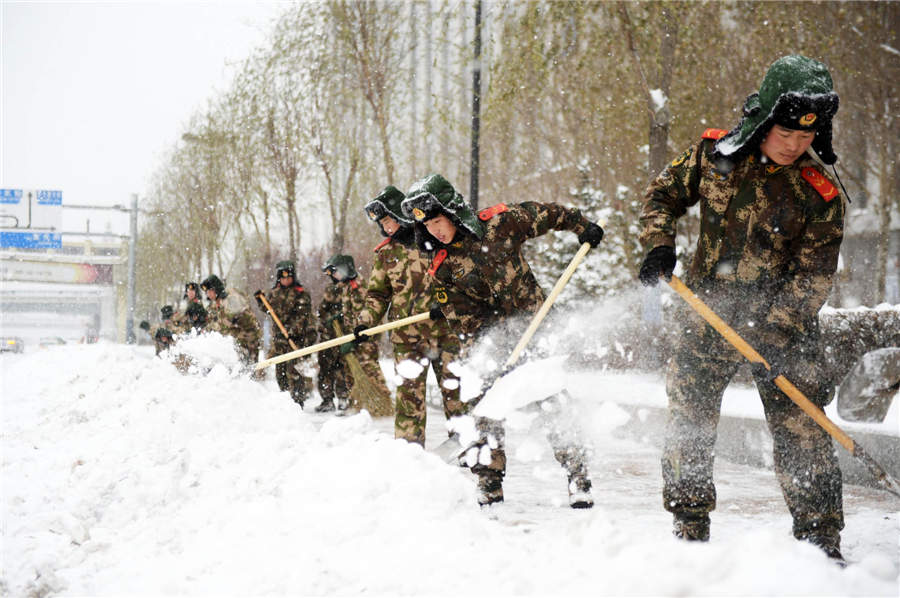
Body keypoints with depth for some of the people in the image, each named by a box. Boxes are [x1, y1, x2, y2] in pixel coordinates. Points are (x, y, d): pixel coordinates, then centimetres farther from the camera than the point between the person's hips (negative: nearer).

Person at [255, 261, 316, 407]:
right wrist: (261, 300, 7)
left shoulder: (300, 293, -6)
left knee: (294, 370, -12)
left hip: (297, 336, -6)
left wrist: (293, 331, -22)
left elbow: (301, 316, -13)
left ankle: (298, 400, -9)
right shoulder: (274, 293, 13)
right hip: (279, 336, 6)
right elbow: (269, 310, 24)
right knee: (280, 369, 10)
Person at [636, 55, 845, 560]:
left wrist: (768, 333, -22)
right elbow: (663, 195, 11)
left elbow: (813, 277, -12)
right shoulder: (714, 153, -5)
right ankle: (690, 527, 20)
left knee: (801, 430, -7)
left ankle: (821, 540, 2)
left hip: (783, 324, -2)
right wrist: (659, 246, -6)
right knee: (689, 417, 5)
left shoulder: (820, 195, -12)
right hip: (708, 312, 2)